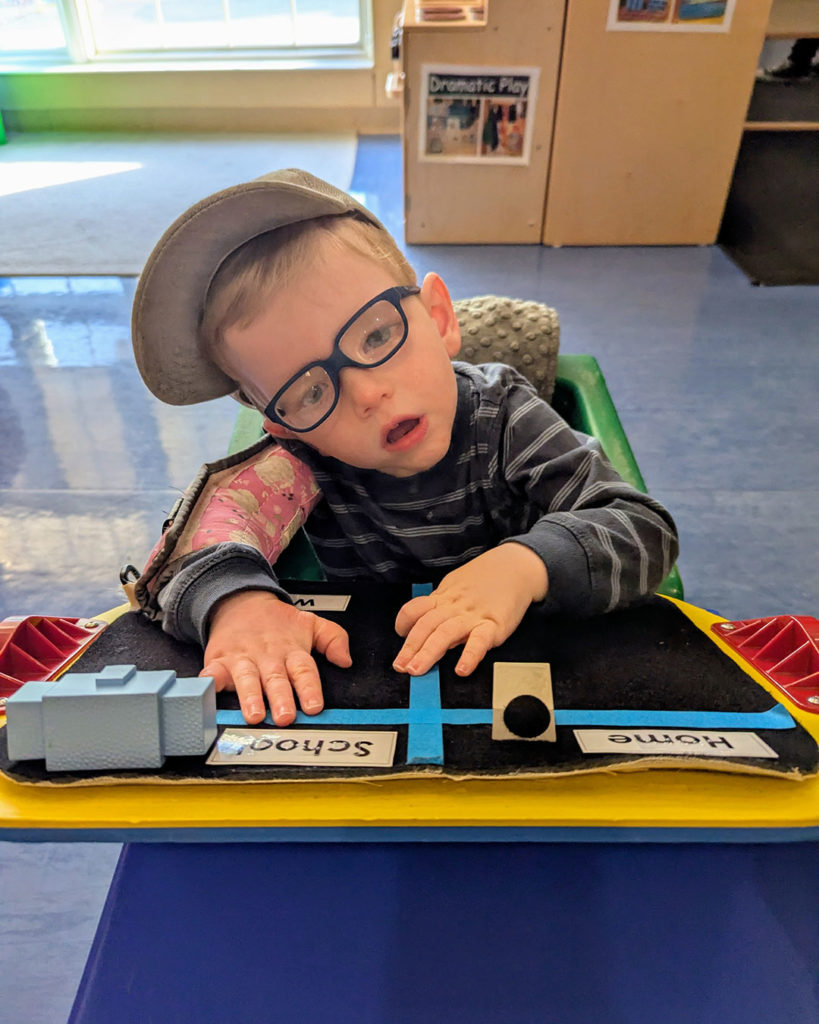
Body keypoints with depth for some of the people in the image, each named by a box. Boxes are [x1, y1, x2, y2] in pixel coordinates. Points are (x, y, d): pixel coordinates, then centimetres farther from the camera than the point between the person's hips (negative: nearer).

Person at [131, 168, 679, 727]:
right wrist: (236, 597, -47)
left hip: (510, 658, 0)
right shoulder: (306, 460, -15)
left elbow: (648, 529, -22)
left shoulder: (502, 418, -18)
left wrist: (527, 563, -39)